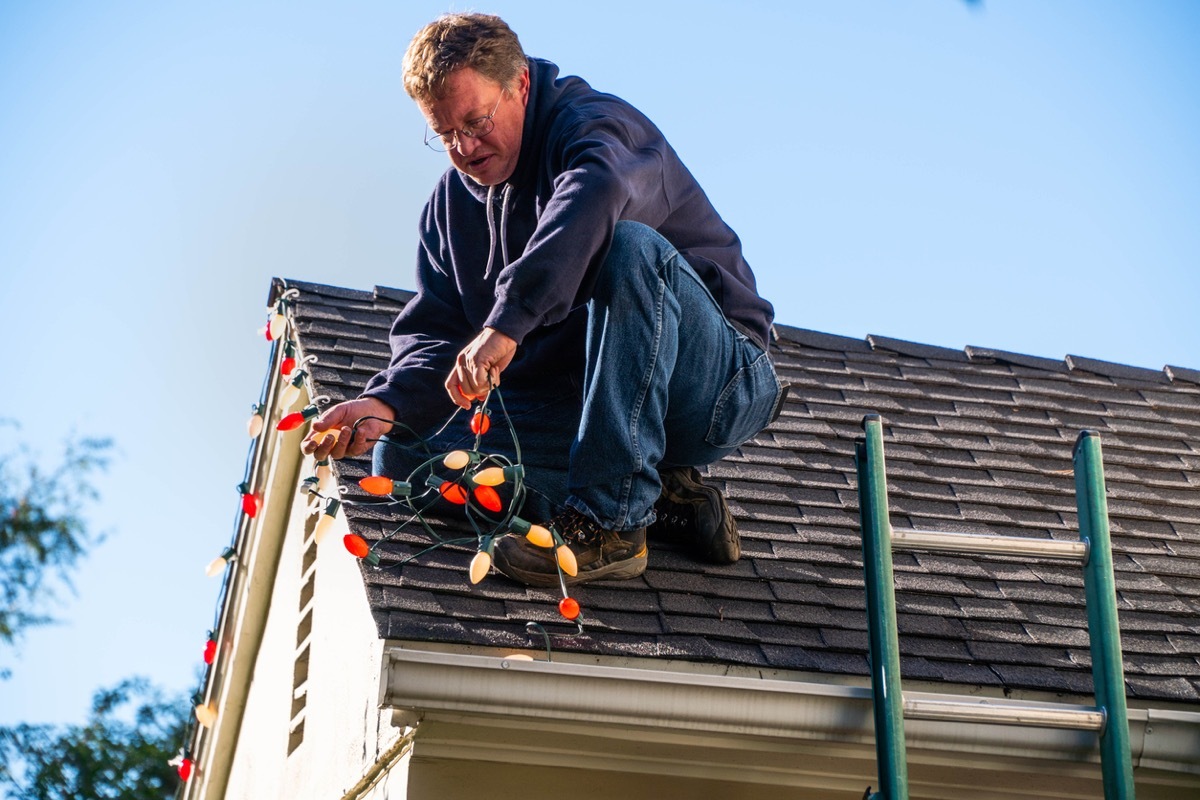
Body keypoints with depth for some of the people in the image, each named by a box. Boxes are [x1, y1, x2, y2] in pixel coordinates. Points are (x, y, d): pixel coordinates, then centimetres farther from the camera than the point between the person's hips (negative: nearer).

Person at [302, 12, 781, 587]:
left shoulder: (595, 122, -12)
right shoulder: (451, 204, 12)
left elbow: (595, 196, -38)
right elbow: (433, 335, 5)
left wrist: (507, 323, -49)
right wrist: (386, 402, -17)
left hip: (721, 383, -6)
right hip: (588, 410, 7)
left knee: (632, 247, -34)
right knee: (404, 454, -9)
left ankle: (609, 523, -32)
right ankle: (658, 496, -8)